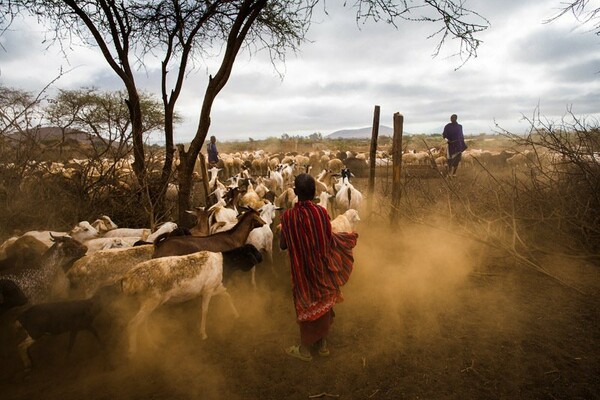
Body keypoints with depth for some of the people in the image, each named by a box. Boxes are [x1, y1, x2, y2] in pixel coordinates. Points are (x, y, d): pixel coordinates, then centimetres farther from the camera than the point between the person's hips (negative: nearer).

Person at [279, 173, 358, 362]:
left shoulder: (288, 215, -19)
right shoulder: (321, 212, -17)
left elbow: (283, 245, -10)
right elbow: (329, 240, -8)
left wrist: (281, 232, 11)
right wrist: (349, 236, 12)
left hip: (302, 270, -1)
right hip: (321, 268, 1)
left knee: (307, 306, 16)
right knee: (323, 304, 20)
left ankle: (305, 349, 30)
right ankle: (322, 344, 37)